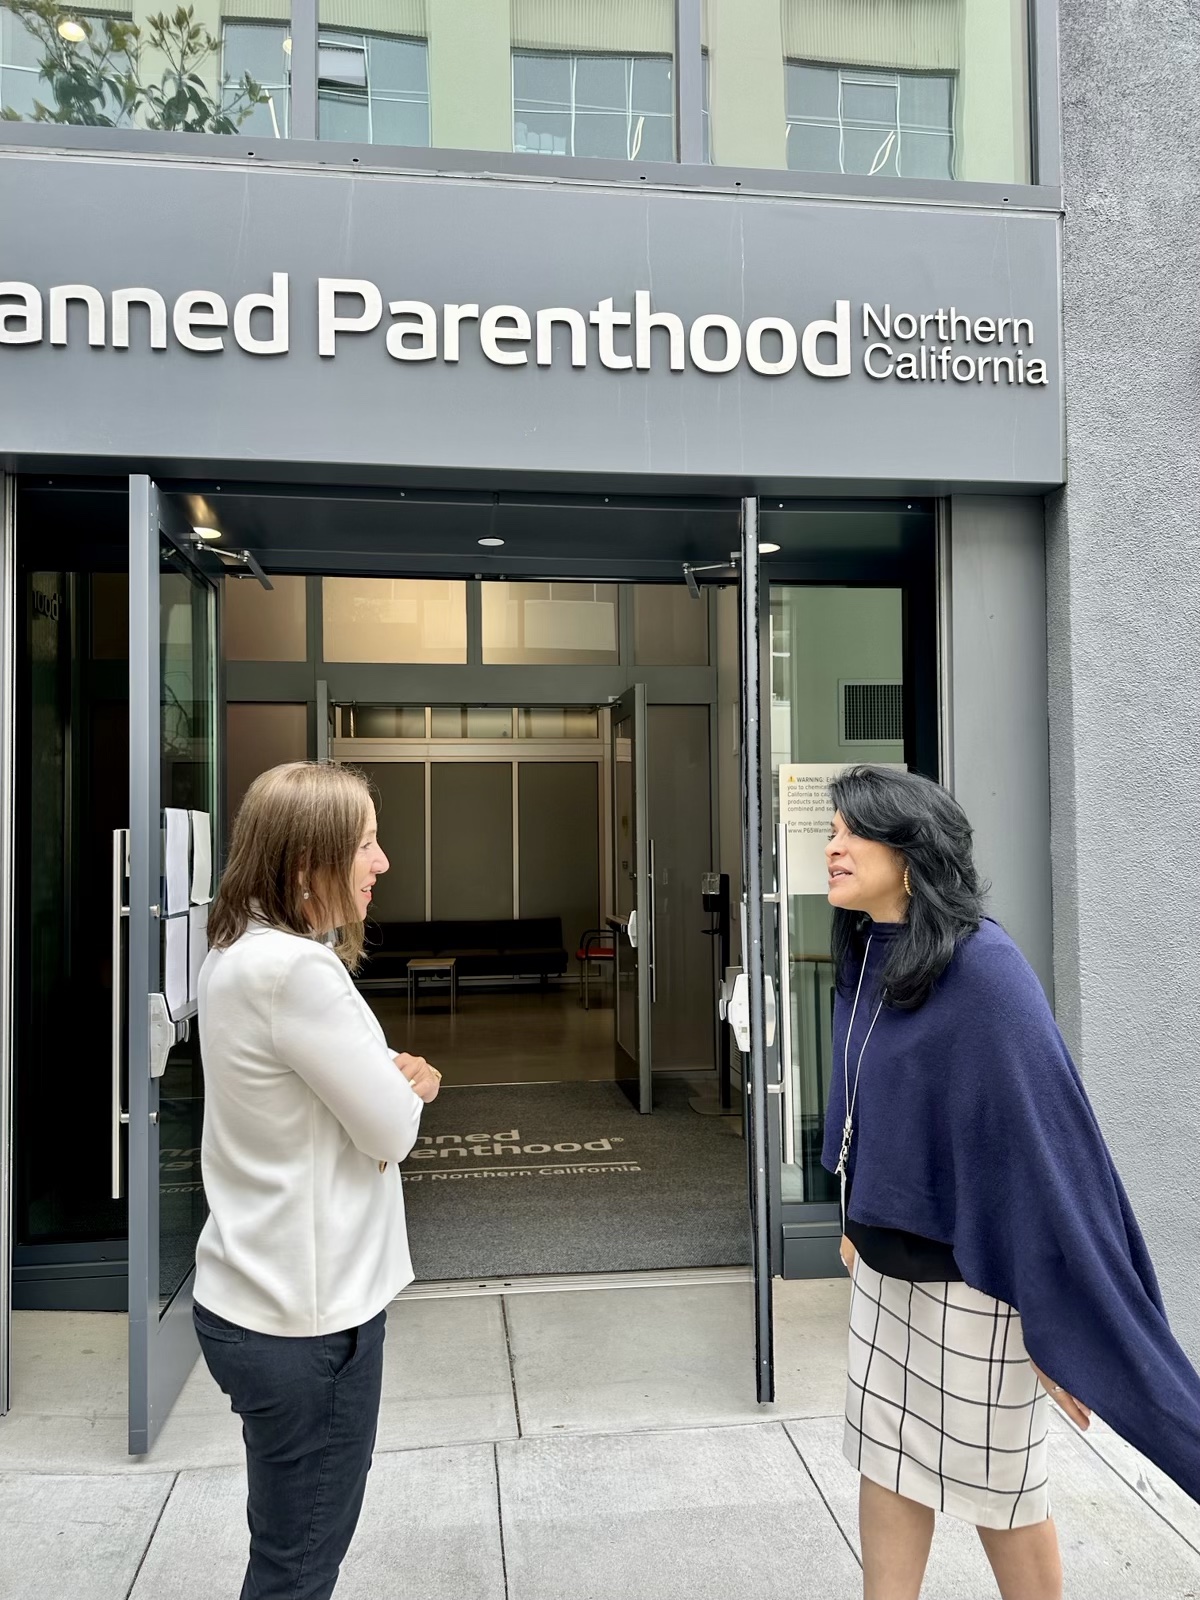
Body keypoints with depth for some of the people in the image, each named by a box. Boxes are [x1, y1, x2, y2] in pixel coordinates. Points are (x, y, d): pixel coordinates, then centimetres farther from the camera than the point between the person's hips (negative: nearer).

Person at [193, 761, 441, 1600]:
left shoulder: (244, 954, 5)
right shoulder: (294, 970, -26)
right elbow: (392, 1132, -20)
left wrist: (392, 1076, -7)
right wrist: (407, 1085, 1)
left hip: (266, 1298, 9)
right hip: (308, 1312, -9)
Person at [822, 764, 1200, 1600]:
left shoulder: (982, 970, -23)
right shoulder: (867, 959, 1)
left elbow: (1044, 1138, -23)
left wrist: (1059, 1325, -20)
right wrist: (855, 1219, 18)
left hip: (970, 1275, -7)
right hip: (885, 1264, 7)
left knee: (994, 1487, 13)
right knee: (887, 1465, 17)